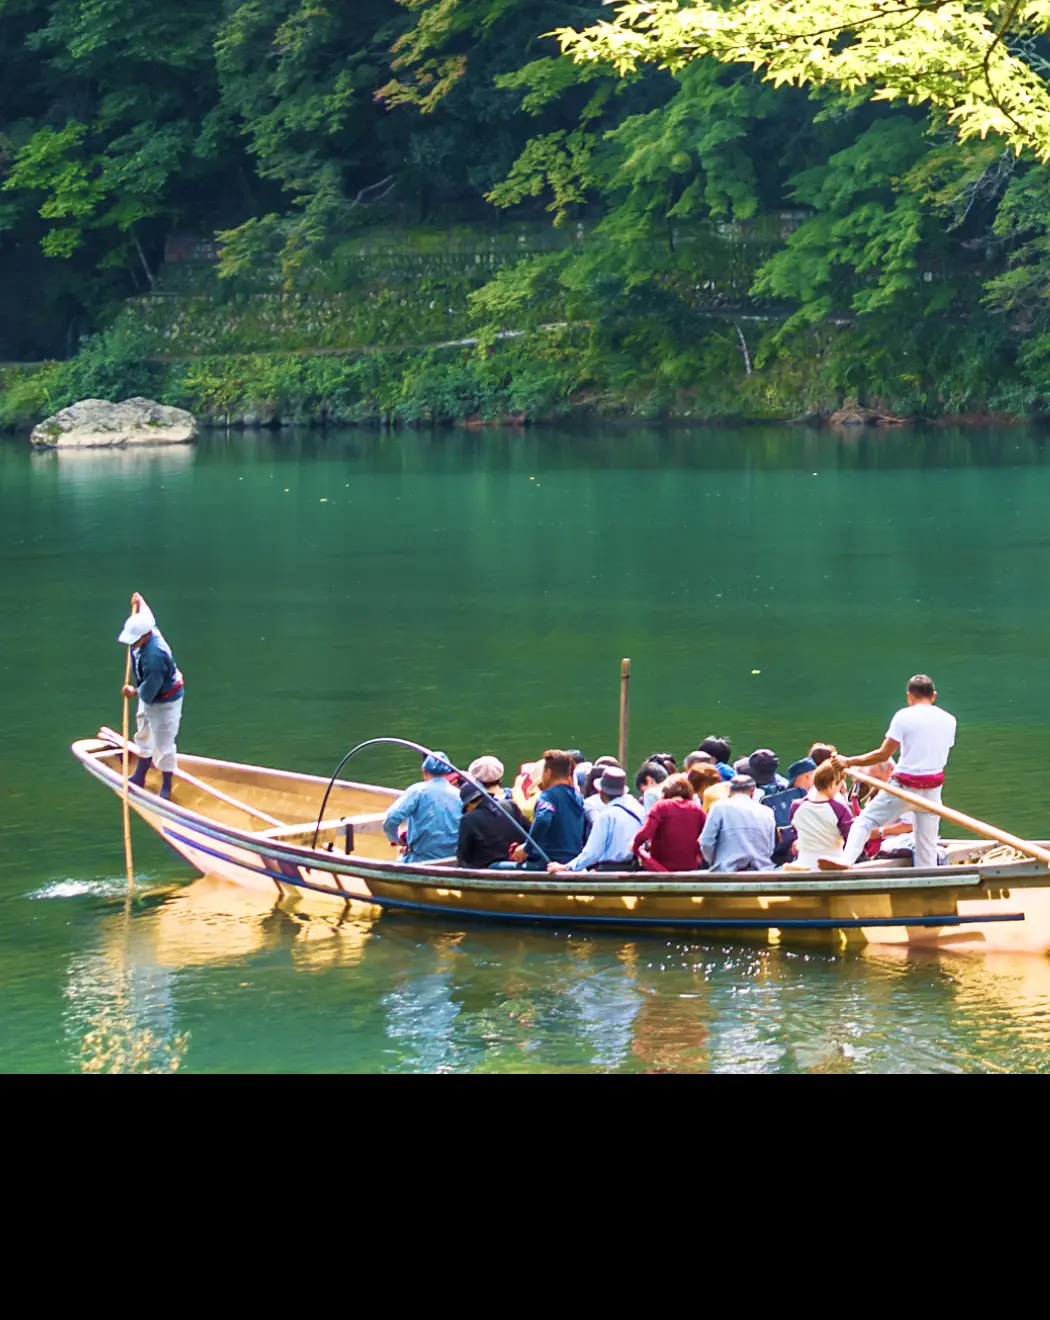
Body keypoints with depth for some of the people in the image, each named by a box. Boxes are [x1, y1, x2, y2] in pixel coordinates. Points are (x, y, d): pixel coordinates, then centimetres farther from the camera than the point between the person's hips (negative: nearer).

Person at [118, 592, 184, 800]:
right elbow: (146, 613, 13)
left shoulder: (153, 656, -41)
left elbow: (149, 691, -31)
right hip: (148, 697, 10)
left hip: (165, 702, -10)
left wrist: (135, 692, -10)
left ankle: (166, 788, 18)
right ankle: (139, 778, 39)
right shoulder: (148, 626, -16)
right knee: (144, 736, 23)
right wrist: (139, 603, 32)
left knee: (163, 744, 3)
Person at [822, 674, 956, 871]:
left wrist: (848, 762, -1)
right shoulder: (949, 720, 5)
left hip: (904, 783, -4)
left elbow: (883, 755, -8)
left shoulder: (904, 716, -8)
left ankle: (846, 859, -18)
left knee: (865, 820, 1)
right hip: (933, 787, 4)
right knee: (927, 842, 10)